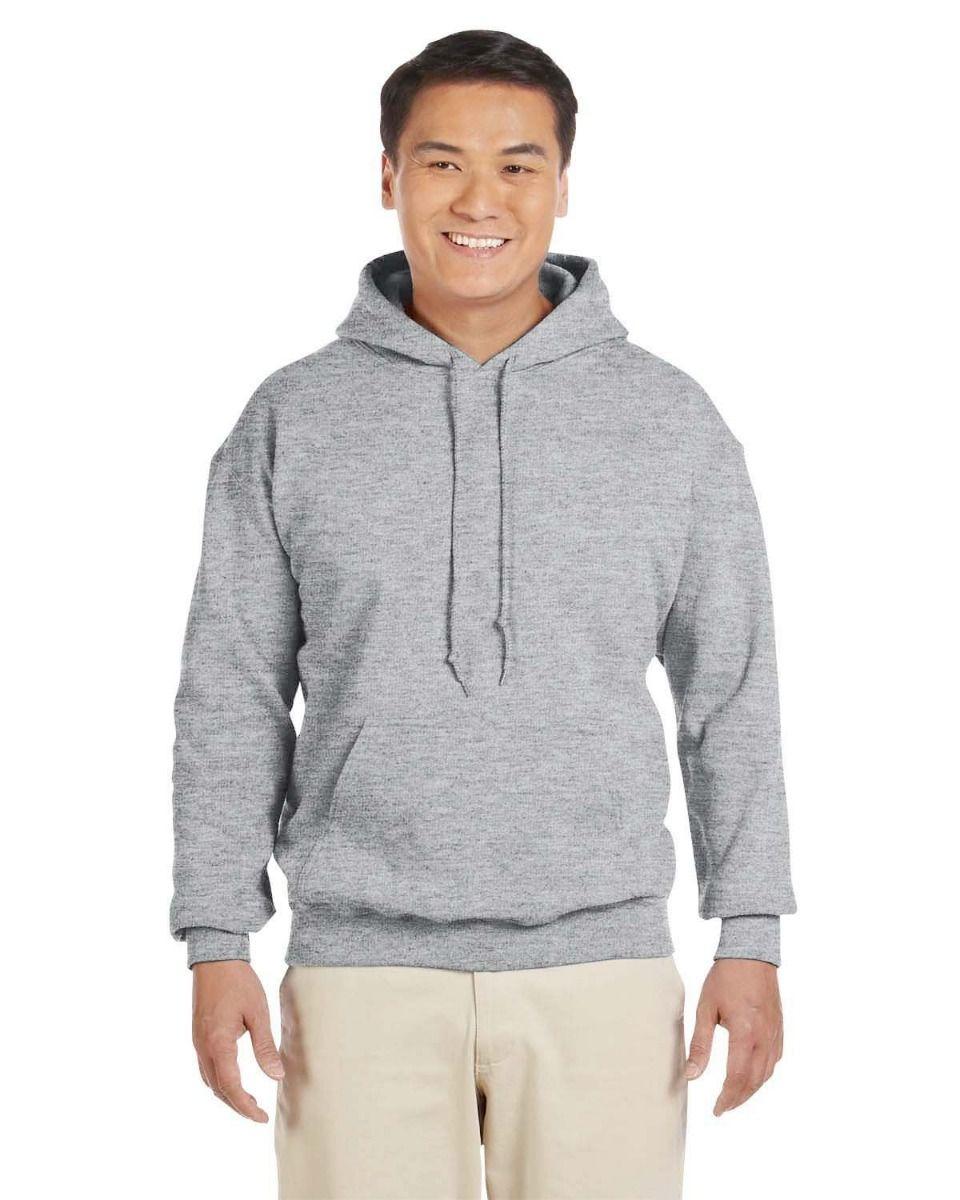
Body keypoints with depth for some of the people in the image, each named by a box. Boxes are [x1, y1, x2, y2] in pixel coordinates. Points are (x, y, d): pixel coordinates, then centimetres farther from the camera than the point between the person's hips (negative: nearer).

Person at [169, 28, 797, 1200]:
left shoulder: (672, 420, 4)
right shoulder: (292, 420, 3)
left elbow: (731, 694, 6)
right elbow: (232, 696, 5)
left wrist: (751, 938, 2)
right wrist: (217, 945, 0)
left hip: (600, 966, 0)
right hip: (364, 968, 0)